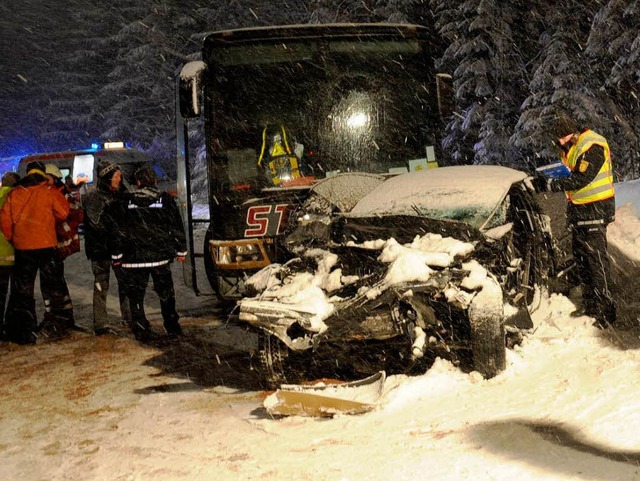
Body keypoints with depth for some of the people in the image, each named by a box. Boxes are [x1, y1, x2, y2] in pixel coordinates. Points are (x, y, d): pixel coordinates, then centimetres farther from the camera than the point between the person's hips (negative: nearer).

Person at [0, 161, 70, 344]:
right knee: (52, 284, 11)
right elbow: (63, 212, -5)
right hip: (46, 245, -2)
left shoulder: (15, 193, 2)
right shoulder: (49, 192, -4)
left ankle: (23, 332, 10)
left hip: (22, 247, 2)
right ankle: (53, 326, 7)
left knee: (22, 289, 9)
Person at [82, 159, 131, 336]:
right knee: (101, 285, -3)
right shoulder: (92, 197, -8)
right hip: (100, 247, -7)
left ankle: (129, 317, 22)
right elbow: (98, 224, -16)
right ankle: (100, 325, 1)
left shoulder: (119, 194, 13)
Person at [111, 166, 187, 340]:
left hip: (134, 259, -1)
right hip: (160, 256, 1)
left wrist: (117, 255, 9)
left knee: (136, 296, 7)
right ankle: (172, 328, 18)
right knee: (166, 293, 14)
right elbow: (177, 227, 3)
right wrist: (181, 250, 11)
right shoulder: (165, 200, 1)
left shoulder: (127, 203, 0)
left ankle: (142, 331, 5)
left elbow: (120, 232, 1)